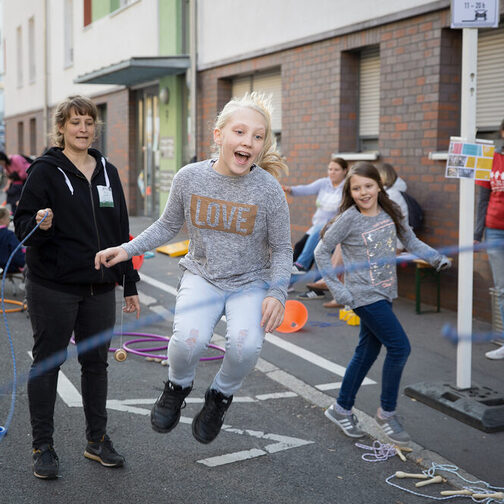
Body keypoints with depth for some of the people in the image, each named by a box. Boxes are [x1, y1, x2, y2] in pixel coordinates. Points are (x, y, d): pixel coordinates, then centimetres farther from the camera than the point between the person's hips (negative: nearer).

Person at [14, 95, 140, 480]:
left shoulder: (108, 172, 11)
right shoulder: (45, 171, -5)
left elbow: (121, 231, 15)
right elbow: (23, 226, -7)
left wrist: (130, 284, 14)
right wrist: (40, 224, -30)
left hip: (100, 288, 5)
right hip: (53, 287, -5)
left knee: (96, 362, 11)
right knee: (47, 362, 4)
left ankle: (97, 440, 25)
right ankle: (43, 446, 15)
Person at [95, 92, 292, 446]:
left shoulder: (268, 189, -13)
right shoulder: (189, 178, -9)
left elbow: (282, 249, -3)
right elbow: (168, 226, 8)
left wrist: (277, 293, -18)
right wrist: (128, 250, -1)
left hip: (250, 284, -1)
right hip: (202, 276, 1)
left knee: (246, 345, -28)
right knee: (189, 340, -27)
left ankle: (221, 397, 7)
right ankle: (178, 387, 10)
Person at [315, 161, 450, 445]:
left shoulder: (391, 213, 2)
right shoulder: (349, 218, -13)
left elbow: (411, 241, 13)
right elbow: (322, 252, -7)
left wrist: (437, 258, -3)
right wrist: (337, 288, -12)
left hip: (384, 294, 6)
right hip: (364, 295, -6)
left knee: (368, 351, 14)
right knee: (400, 347, -11)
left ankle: (342, 409, 29)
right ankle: (387, 412, 6)